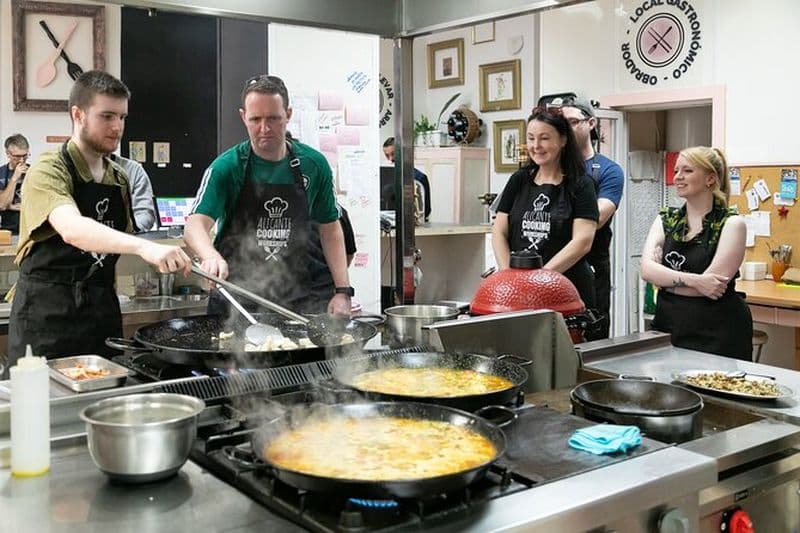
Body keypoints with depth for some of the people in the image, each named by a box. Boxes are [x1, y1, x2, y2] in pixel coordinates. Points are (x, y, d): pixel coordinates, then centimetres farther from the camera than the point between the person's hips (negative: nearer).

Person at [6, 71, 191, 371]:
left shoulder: (120, 179, 11)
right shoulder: (49, 172, -11)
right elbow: (72, 229, -31)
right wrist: (144, 246, -45)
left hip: (101, 312, 6)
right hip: (46, 316, -6)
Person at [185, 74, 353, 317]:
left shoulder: (313, 164, 2)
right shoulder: (226, 167, -5)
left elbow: (330, 229, 9)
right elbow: (195, 224, -16)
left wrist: (342, 290, 0)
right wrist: (211, 256, -39)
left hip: (302, 296, 2)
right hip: (237, 295, -1)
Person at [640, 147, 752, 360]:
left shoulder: (731, 223, -5)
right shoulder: (665, 220, 8)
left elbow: (714, 283, -15)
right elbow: (647, 270, -7)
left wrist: (665, 280, -6)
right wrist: (692, 280, -20)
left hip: (718, 334, -4)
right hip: (668, 328, 4)